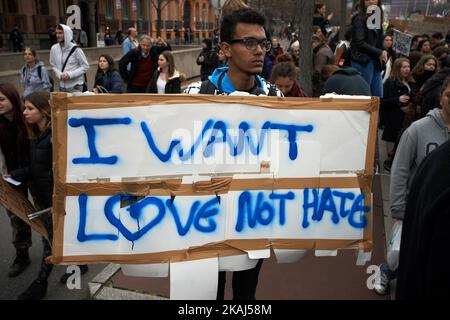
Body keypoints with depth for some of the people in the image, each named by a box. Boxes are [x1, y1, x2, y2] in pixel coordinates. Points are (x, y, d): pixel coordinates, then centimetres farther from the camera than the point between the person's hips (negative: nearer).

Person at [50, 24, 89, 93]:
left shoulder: (75, 49, -10)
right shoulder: (54, 48, 2)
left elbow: (85, 66, -7)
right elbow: (53, 65, 11)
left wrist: (70, 74, -15)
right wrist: (60, 74, -9)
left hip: (76, 86, -4)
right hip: (62, 86, 4)